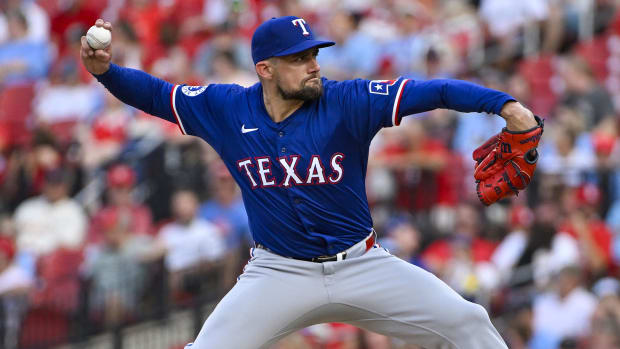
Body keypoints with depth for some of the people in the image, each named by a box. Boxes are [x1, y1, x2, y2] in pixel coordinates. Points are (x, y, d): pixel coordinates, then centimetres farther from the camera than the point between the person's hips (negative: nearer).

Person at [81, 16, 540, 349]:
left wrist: (504, 104, -34)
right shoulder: (226, 109, -6)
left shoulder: (347, 101, -13)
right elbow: (152, 93, 4)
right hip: (279, 272, 0)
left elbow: (432, 93, -21)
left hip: (360, 266, 0)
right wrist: (105, 69, -15)